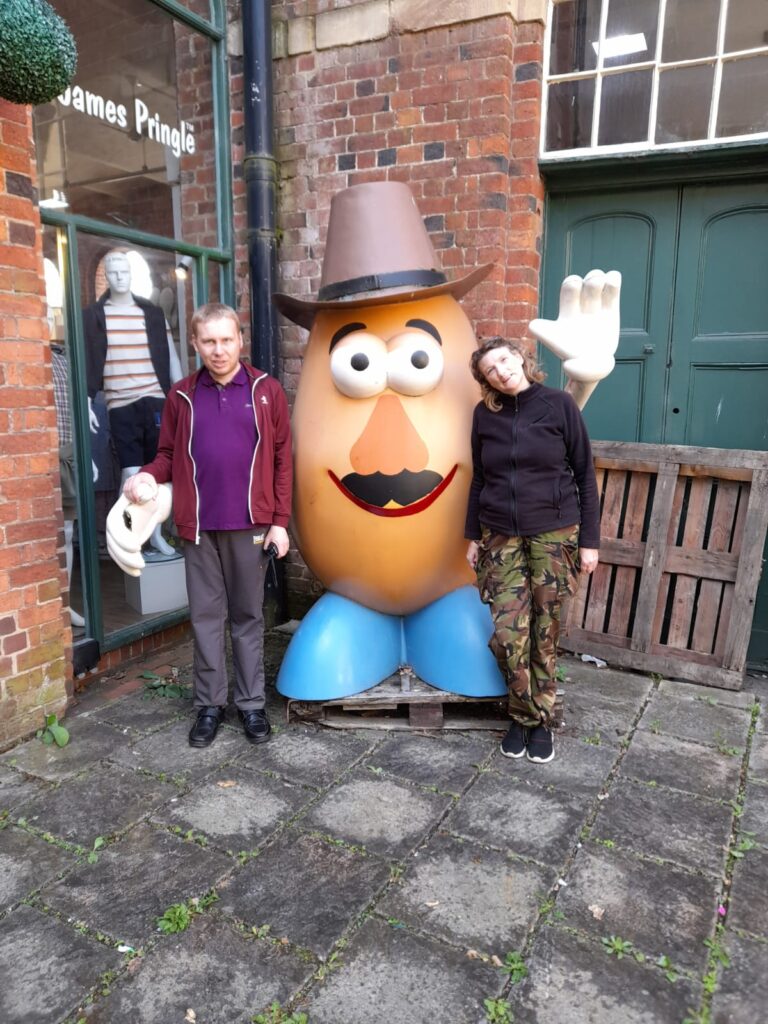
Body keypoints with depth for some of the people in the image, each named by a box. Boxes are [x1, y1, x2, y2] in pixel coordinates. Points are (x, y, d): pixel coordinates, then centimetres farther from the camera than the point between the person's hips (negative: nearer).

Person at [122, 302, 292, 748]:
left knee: (248, 615, 9)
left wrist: (280, 520, -5)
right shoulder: (182, 396, 6)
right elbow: (169, 455, 9)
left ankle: (252, 704, 20)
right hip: (199, 526, 2)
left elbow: (282, 459, -1)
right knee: (206, 616, 9)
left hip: (250, 525, -1)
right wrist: (148, 476, -14)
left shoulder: (266, 390, 1)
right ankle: (210, 704, 22)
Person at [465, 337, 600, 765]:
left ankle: (541, 720, 24)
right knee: (507, 633, -3)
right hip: (501, 537, 2)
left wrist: (590, 539, -4)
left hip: (554, 534, -2)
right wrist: (473, 536, 10)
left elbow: (585, 475, -2)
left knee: (545, 633, 6)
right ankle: (522, 715, 21)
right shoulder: (485, 414, 3)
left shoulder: (559, 404, -4)